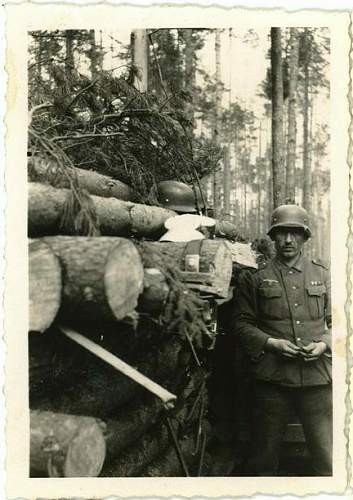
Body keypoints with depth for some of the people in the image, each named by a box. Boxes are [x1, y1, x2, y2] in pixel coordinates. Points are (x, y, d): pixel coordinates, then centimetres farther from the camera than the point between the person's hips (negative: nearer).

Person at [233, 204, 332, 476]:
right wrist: (271, 343, -11)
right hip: (272, 379, -1)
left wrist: (324, 344, -5)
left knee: (328, 459, 5)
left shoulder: (322, 274, 12)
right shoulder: (255, 278, 6)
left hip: (318, 376, 1)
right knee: (264, 456, 11)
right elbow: (242, 323, 4)